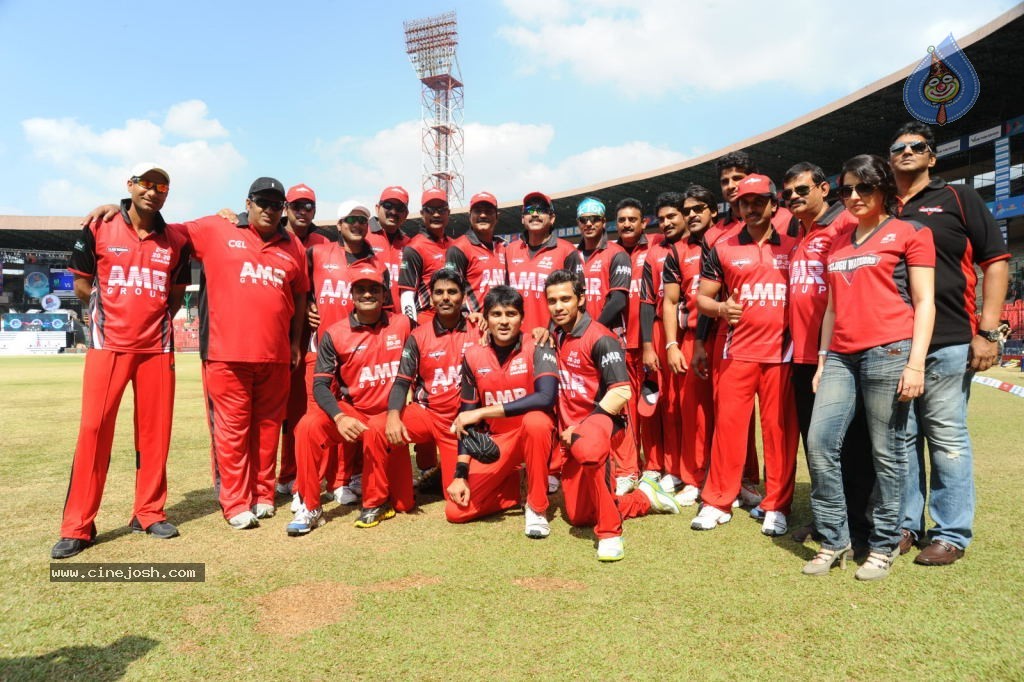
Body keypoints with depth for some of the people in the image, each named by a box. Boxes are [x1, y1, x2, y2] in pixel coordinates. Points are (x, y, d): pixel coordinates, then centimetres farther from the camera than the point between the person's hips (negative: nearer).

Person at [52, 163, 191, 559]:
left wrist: (153, 318, 6)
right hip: (108, 344, -2)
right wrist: (115, 313, 4)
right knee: (93, 429, -5)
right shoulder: (99, 229, 1)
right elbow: (82, 285, 7)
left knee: (155, 432, 5)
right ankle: (77, 527, 3)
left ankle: (149, 514, 18)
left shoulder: (176, 240, 6)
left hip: (157, 347, 2)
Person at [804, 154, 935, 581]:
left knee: (886, 453, -1)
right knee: (819, 442, -4)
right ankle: (833, 540, 7)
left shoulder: (908, 233, 5)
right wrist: (822, 361, 15)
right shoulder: (838, 245, 21)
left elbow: (924, 302, -2)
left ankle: (884, 545, 13)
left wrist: (916, 362, -11)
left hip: (888, 351, -5)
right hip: (841, 357, 5)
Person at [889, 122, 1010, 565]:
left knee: (947, 437, 1)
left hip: (947, 342, -3)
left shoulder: (957, 198, 7)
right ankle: (906, 525, 20)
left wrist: (988, 332, -8)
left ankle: (951, 534, 12)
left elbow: (995, 260, 1)